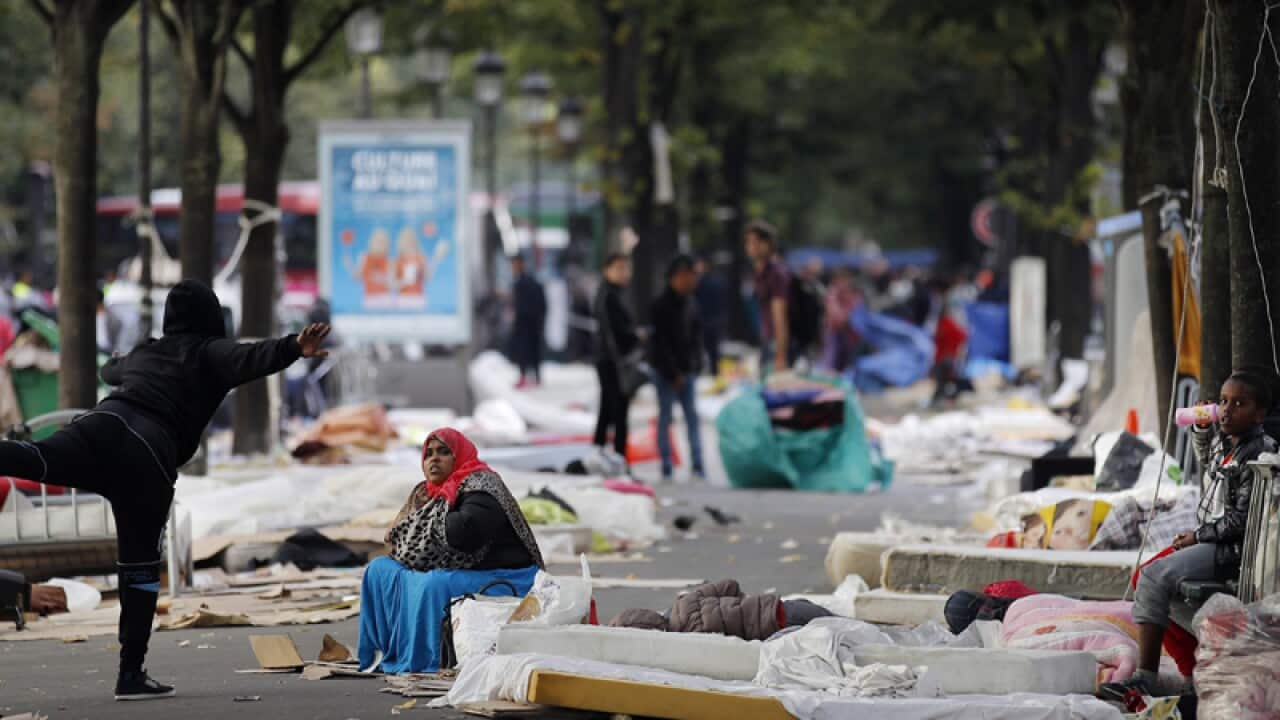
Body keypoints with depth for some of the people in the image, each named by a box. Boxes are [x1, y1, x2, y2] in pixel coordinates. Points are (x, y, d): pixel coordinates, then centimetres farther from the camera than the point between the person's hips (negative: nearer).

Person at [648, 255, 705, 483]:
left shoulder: (690, 305, 9)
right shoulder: (661, 306, -9)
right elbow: (659, 343, -11)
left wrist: (696, 366, 3)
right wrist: (673, 374, -13)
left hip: (686, 371, 5)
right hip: (666, 371, -5)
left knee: (692, 417, 1)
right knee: (665, 418, 0)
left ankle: (697, 466, 0)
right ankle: (666, 469, 2)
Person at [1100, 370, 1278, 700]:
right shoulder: (1222, 441, 9)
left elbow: (1242, 519, -21)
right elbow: (1207, 462, 35)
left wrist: (1198, 536, -13)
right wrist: (1202, 427, 17)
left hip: (1232, 550, -10)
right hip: (1211, 540, 10)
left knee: (1154, 577, -21)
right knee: (1144, 575, 8)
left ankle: (1147, 678, -23)